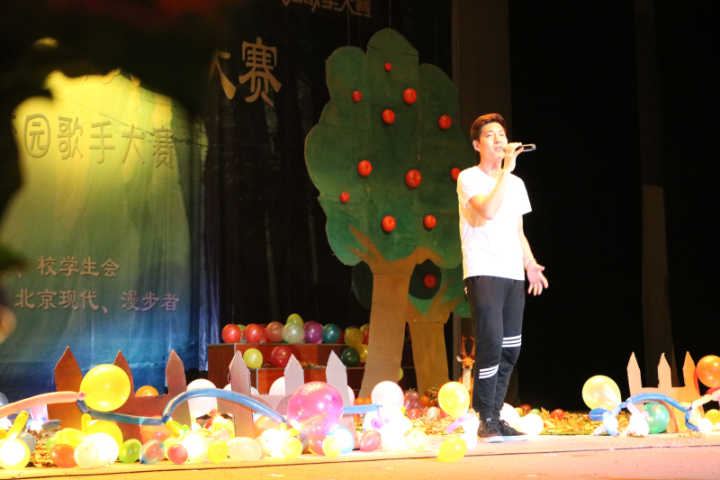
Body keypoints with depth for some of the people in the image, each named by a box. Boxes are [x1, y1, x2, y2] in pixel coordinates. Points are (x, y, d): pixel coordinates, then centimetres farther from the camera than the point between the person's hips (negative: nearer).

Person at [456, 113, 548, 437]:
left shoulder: (516, 183, 20)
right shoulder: (469, 178, 0)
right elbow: (488, 210, -19)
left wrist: (530, 263, 9)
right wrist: (506, 169, -14)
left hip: (513, 275, 7)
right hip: (482, 272, -7)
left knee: (510, 349, 4)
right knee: (491, 343, -16)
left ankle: (495, 417, 12)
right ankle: (486, 420, -9)